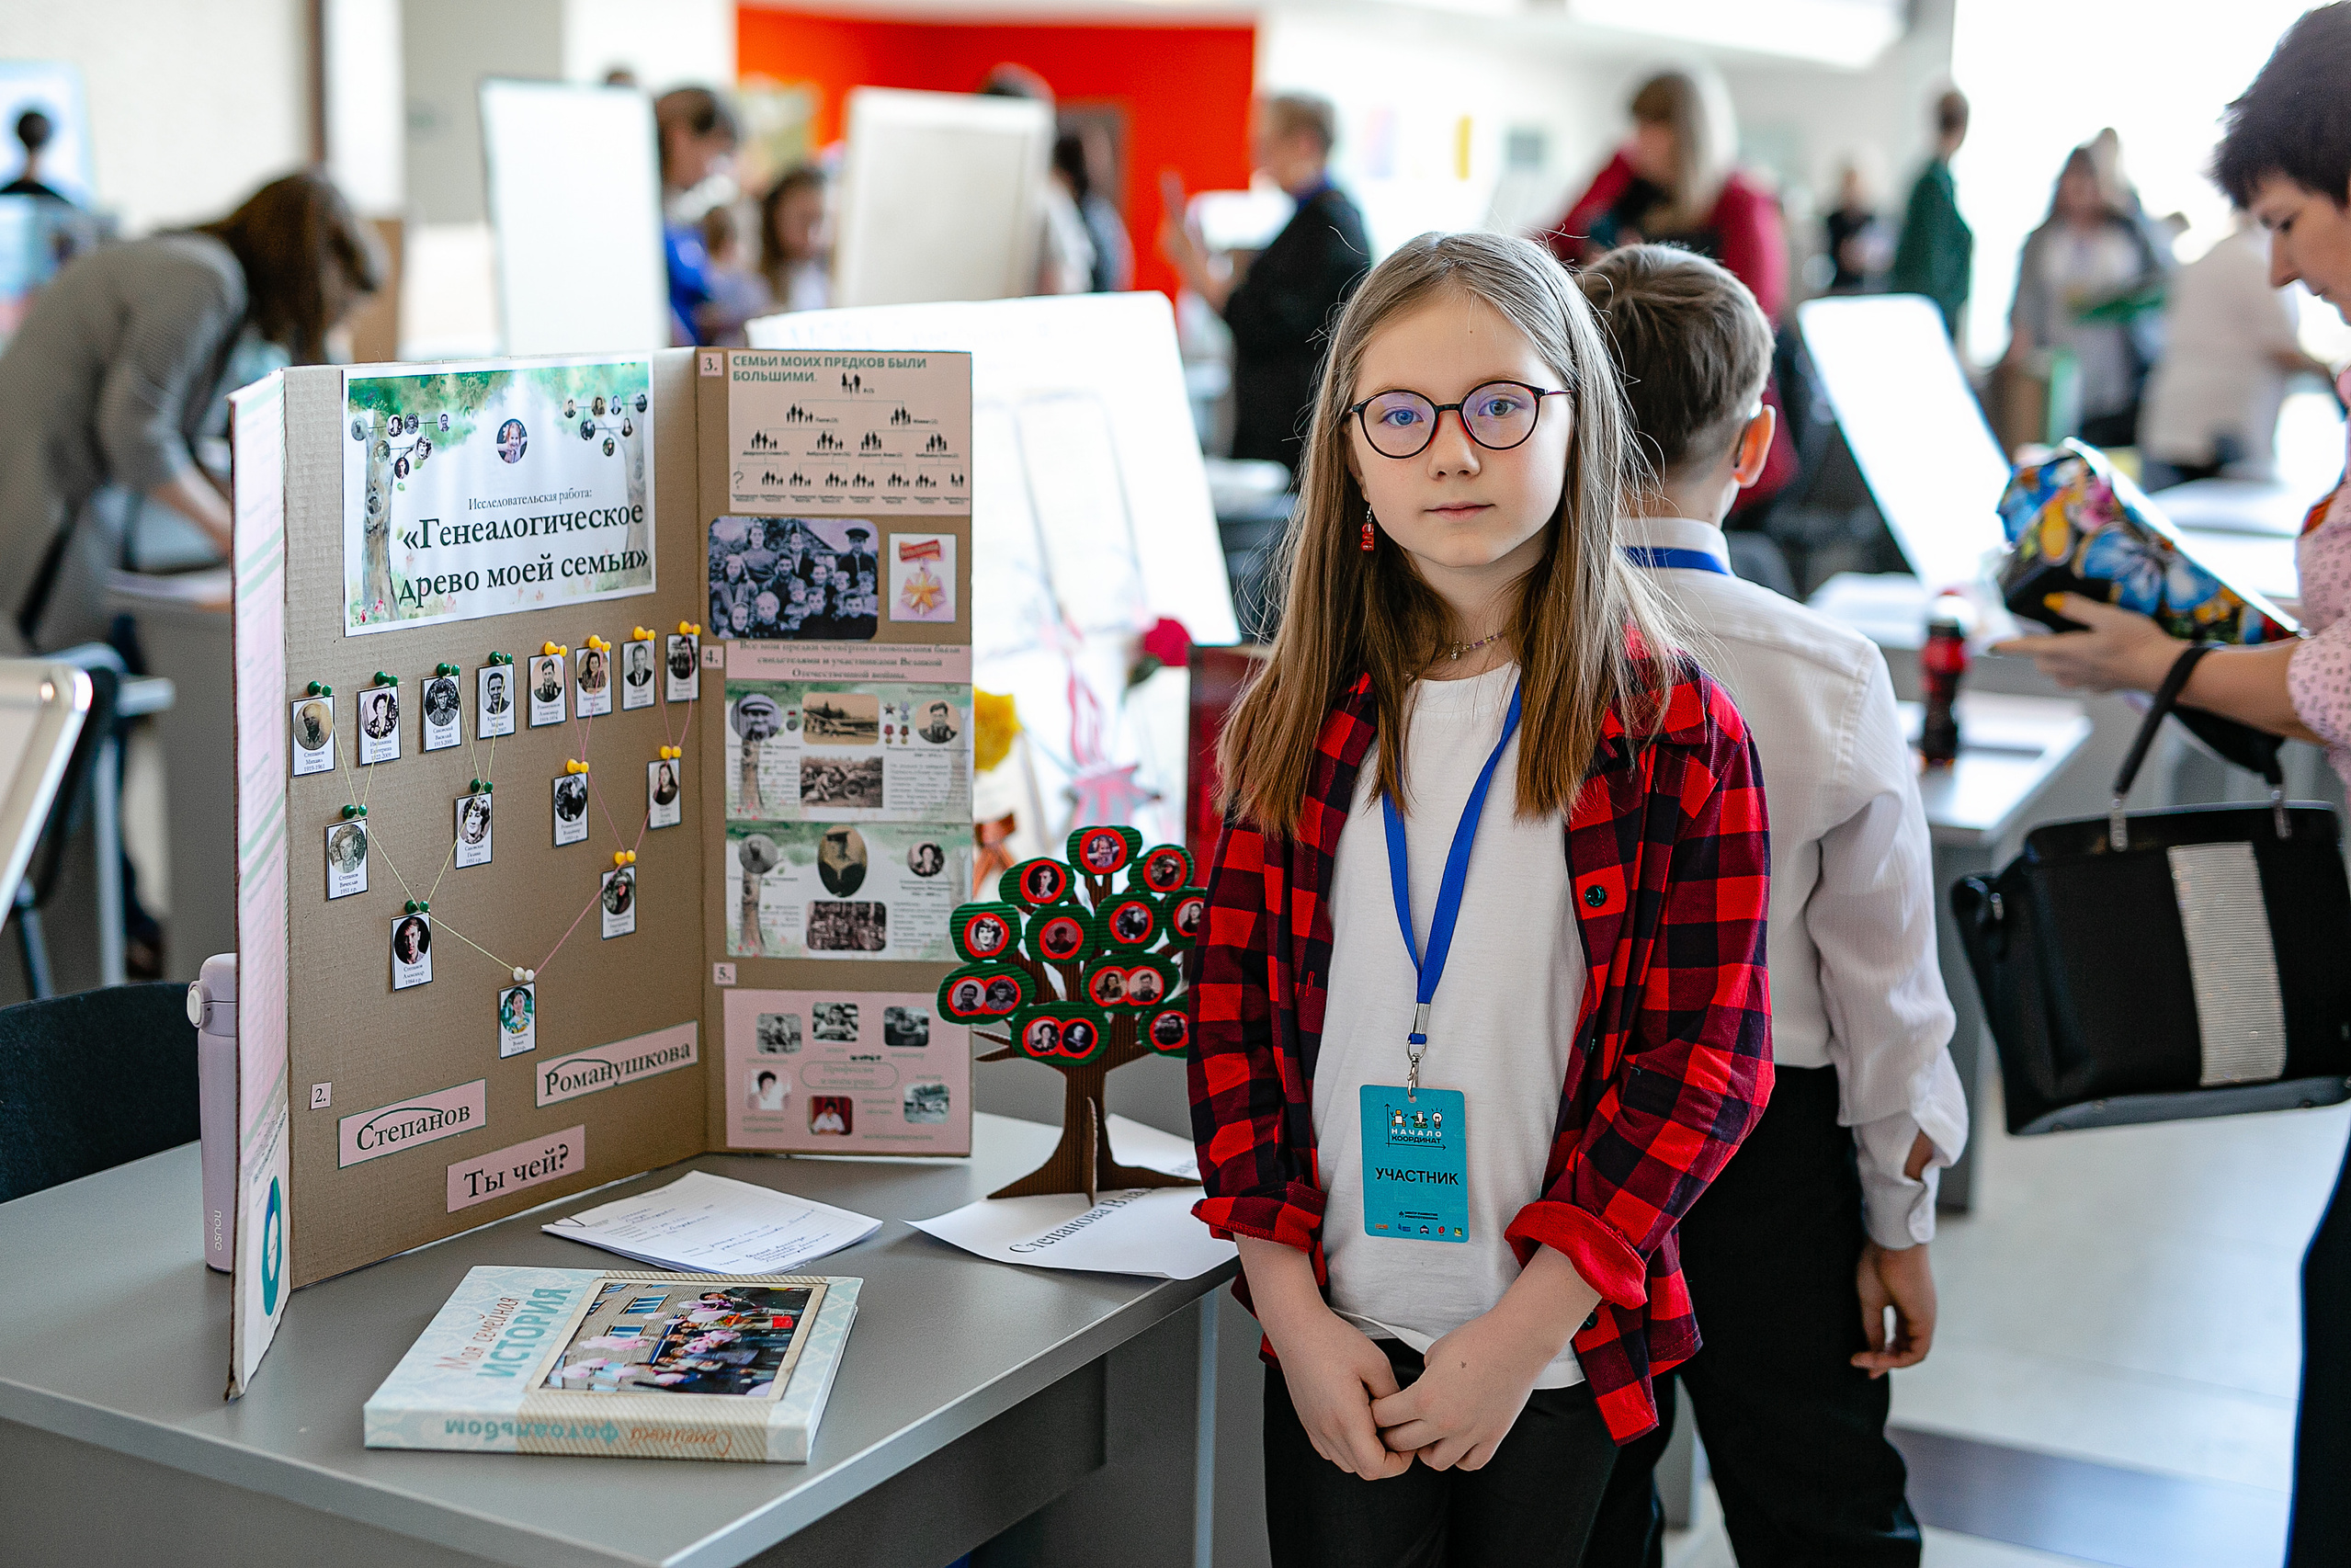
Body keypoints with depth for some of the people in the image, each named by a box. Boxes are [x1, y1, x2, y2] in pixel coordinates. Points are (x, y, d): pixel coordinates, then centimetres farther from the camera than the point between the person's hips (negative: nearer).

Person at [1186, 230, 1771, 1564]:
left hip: (1562, 1351, -1)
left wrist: (1523, 1331, -13)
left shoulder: (1675, 731, -8)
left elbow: (1708, 1058, -9)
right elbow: (1234, 1005, 2)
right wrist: (1291, 1306, -6)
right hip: (1333, 1342, 2)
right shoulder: (1300, 719, 1)